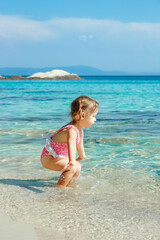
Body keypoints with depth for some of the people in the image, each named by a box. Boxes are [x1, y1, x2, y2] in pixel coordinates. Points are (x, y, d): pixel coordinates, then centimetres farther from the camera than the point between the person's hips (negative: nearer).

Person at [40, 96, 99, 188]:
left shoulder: (79, 129, 2)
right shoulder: (72, 131, -31)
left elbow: (79, 144, 22)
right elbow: (71, 145, -51)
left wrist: (81, 156, 40)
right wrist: (72, 161, -68)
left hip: (58, 156, 10)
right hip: (48, 157, -10)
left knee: (78, 167, 14)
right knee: (72, 168, -26)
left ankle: (69, 186, 21)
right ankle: (60, 188, -17)